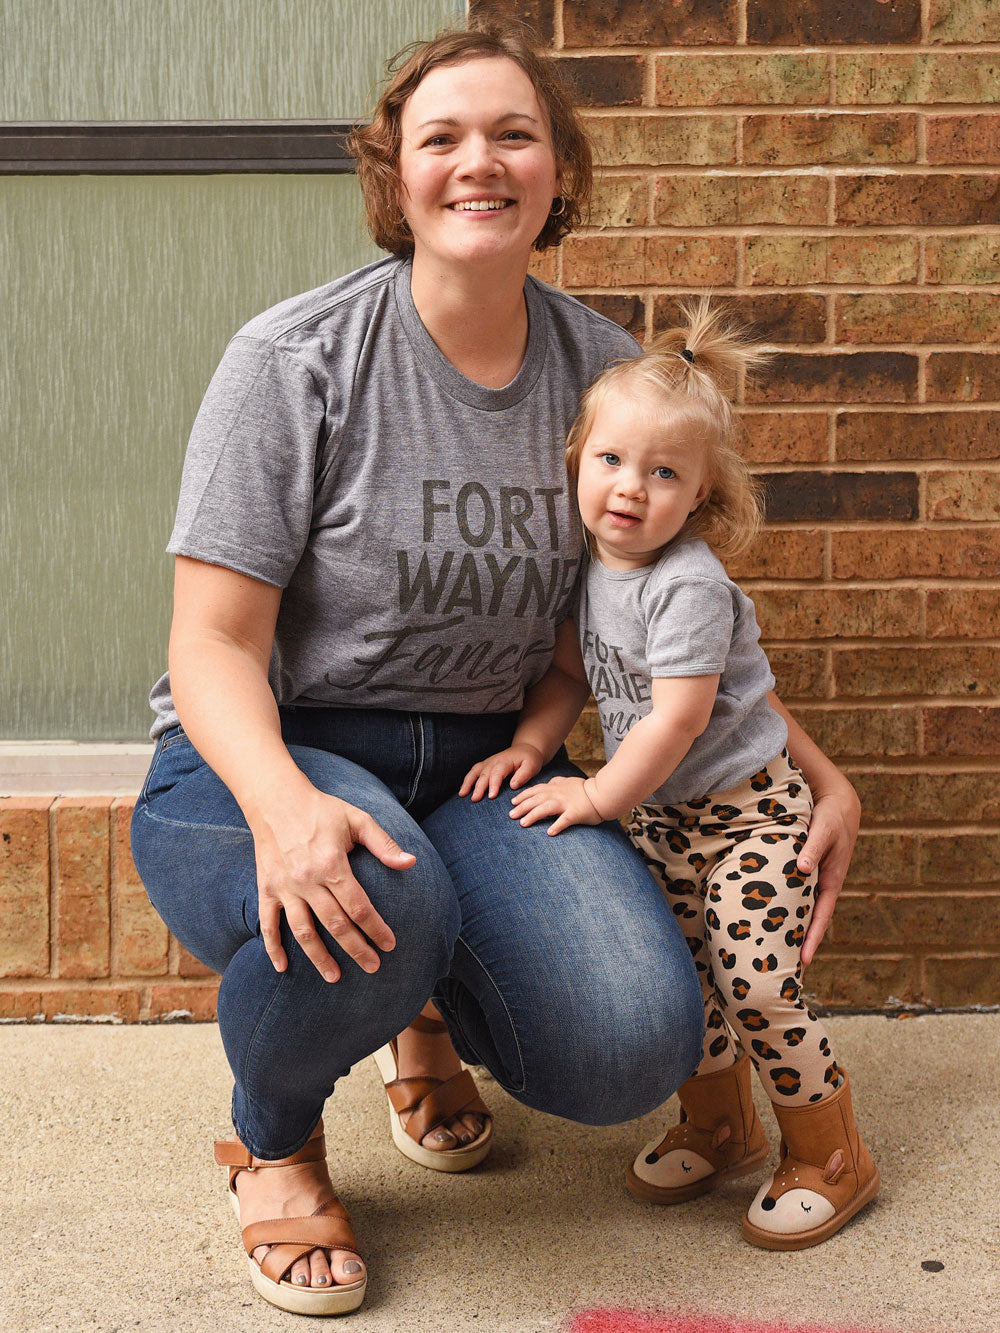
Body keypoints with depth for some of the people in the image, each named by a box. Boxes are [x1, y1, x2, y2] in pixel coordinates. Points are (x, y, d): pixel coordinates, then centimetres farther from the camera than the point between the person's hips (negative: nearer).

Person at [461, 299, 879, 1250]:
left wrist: (597, 797, -20)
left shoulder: (689, 584, -25)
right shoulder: (594, 570, 1)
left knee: (757, 982, -9)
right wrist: (529, 746, -5)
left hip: (747, 807, -8)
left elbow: (679, 716, -27)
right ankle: (718, 1126, 33)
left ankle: (830, 1156, 9)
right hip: (663, 814, 8)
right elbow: (572, 672, 11)